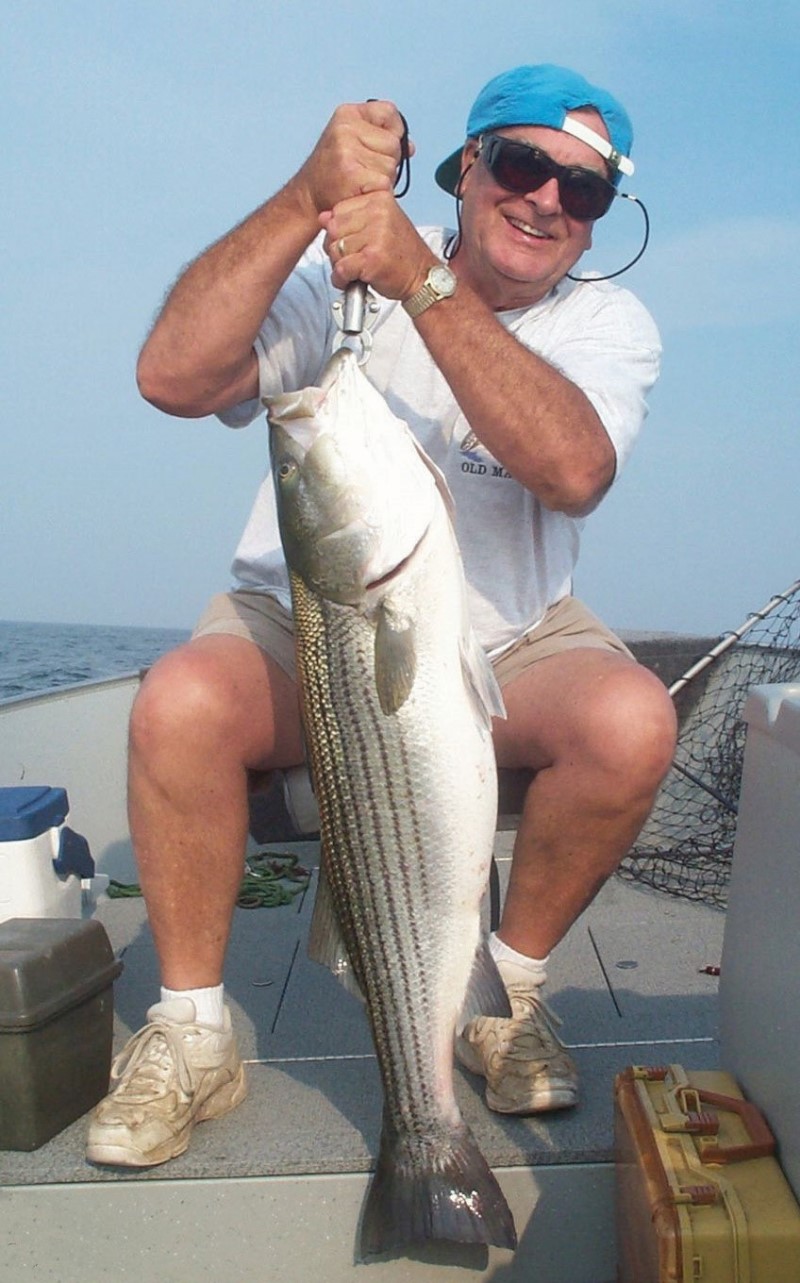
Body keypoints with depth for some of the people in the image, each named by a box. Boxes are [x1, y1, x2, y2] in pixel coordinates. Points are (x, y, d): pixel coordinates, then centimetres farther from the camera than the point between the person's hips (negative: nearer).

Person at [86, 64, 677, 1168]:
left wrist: (424, 284, -29)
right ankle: (192, 1033, -5)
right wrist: (306, 198, -26)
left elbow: (574, 471, -24)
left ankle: (509, 987, 0)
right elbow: (172, 378, -20)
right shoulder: (337, 272, -3)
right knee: (179, 702, -29)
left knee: (634, 721, -28)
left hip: (507, 646, 1)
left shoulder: (609, 324, 0)